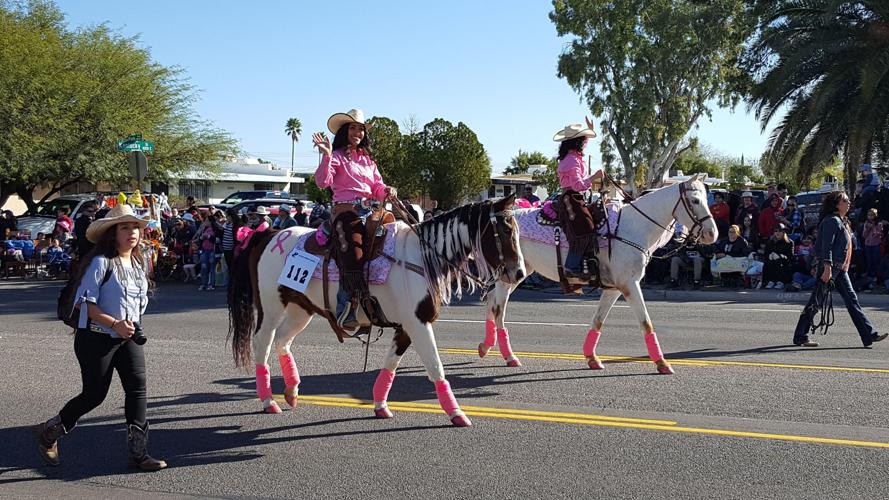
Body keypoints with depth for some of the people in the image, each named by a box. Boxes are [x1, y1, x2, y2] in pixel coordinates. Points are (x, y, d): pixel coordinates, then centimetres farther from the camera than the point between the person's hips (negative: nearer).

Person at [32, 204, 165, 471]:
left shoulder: (137, 262, 9)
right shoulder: (101, 262, -15)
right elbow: (86, 303, -17)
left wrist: (132, 325, 8)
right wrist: (115, 324, -25)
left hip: (129, 337, 7)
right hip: (97, 338, -7)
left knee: (138, 389, -5)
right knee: (94, 395, 2)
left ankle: (138, 453, 1)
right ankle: (48, 432, 26)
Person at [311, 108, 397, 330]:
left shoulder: (368, 159, 24)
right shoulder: (338, 156, 3)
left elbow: (377, 188, 21)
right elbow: (322, 182, -12)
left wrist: (387, 191, -1)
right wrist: (326, 156, -22)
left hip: (368, 212, 7)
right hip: (345, 212, -7)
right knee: (354, 254, -28)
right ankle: (345, 310, -22)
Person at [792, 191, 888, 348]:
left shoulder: (842, 222, 18)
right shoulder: (832, 220, -13)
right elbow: (827, 246, -20)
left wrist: (845, 265, 21)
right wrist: (827, 268, -26)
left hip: (840, 268, 10)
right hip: (829, 266, -10)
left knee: (852, 299, 7)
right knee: (816, 302, -4)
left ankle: (869, 335, 7)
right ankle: (800, 337, 3)